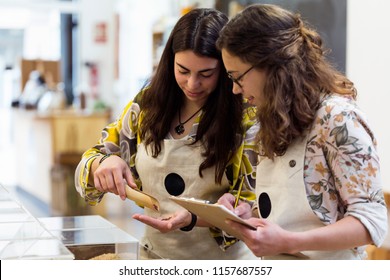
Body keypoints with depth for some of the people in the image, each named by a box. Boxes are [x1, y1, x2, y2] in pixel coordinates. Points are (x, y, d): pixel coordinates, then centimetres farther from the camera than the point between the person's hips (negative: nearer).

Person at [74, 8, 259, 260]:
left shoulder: (245, 116, -7)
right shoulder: (148, 105, 2)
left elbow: (252, 203, -8)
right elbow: (93, 161, 9)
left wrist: (193, 218, -25)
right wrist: (104, 163, -14)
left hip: (224, 259, -3)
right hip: (156, 253, 3)